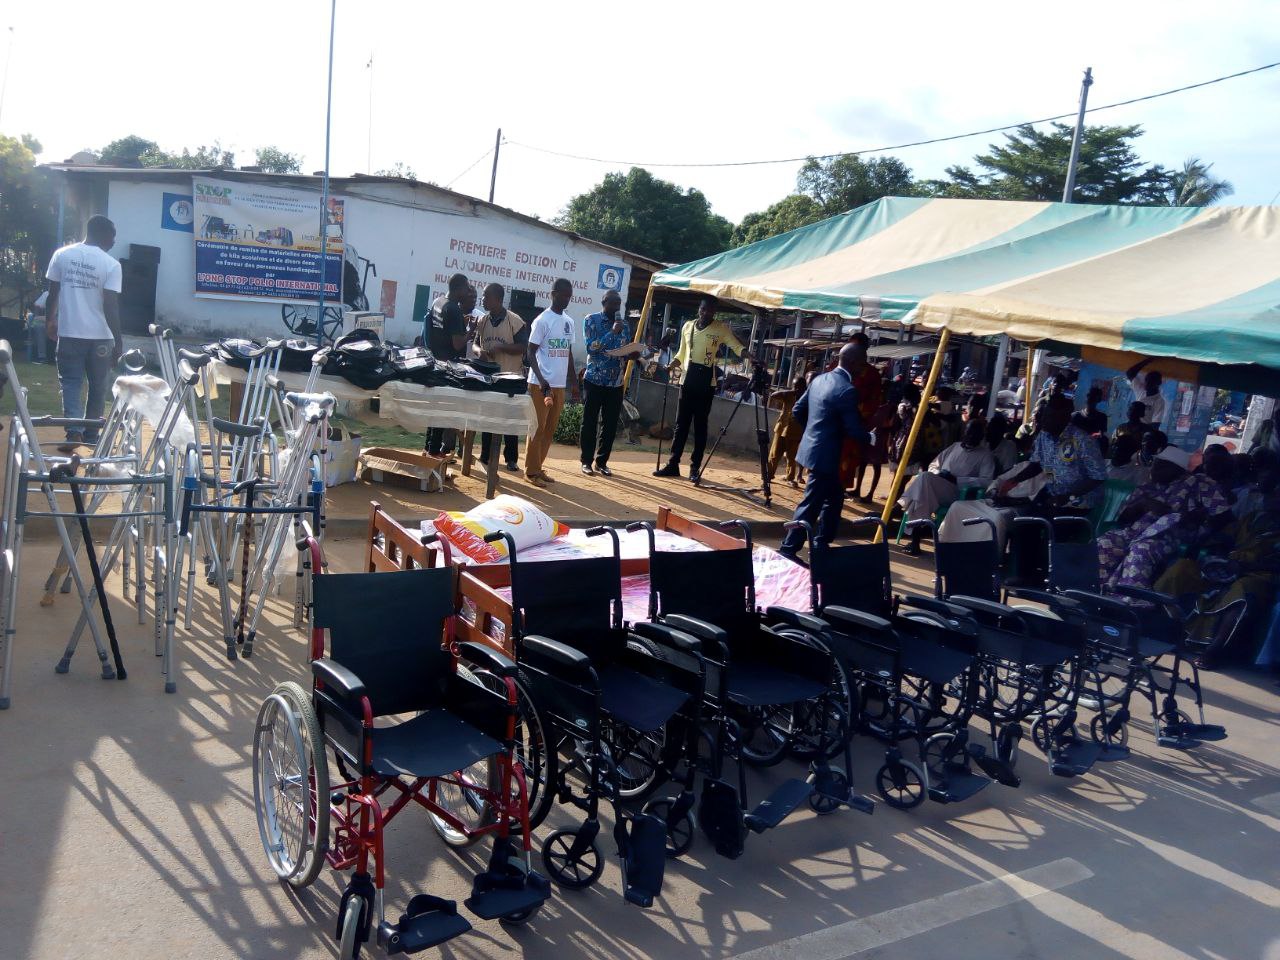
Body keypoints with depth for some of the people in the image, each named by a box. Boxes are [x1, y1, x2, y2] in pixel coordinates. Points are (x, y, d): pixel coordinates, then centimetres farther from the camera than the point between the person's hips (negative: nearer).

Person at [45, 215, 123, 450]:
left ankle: (74, 430, -12)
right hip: (100, 336, -2)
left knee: (71, 382, 7)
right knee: (97, 386, 13)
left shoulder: (62, 255, 2)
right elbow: (110, 306, -13)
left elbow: (52, 293, 6)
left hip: (69, 333, 2)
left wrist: (50, 320, 22)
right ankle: (91, 434, 21)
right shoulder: (111, 264, -9)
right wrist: (118, 340, -8)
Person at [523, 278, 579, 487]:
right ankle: (531, 470, 6)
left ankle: (538, 467, 18)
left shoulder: (569, 322, 12)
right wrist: (541, 381, -21)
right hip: (541, 383, -7)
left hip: (559, 385, 7)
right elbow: (531, 353, -10)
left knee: (550, 429, 10)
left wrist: (574, 383, 16)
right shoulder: (542, 320, -9)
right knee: (538, 428, -2)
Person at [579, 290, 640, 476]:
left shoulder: (625, 324, 10)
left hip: (616, 382, 4)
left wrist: (633, 353, -7)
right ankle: (586, 461, 11)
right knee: (589, 422, 1)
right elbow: (591, 347, -14)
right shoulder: (592, 320, -3)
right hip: (594, 380, -4)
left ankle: (602, 462, 15)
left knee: (610, 424, 5)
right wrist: (612, 333, -21)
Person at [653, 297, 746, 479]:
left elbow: (736, 346, -10)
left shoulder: (721, 328, 0)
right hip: (687, 381, 4)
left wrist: (746, 353, -30)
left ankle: (695, 467, 6)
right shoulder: (687, 327, 12)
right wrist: (675, 362, 2)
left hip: (706, 384, -3)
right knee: (681, 424, 6)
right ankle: (673, 464, 11)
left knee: (700, 425, 1)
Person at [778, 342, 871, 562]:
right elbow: (854, 429, -18)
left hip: (813, 448, 9)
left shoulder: (819, 379, 7)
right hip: (825, 454, -9)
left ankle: (821, 544, 27)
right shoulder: (848, 390, -19)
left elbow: (797, 410, 13)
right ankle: (788, 549, 3)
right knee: (811, 504, -2)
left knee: (835, 497, 21)